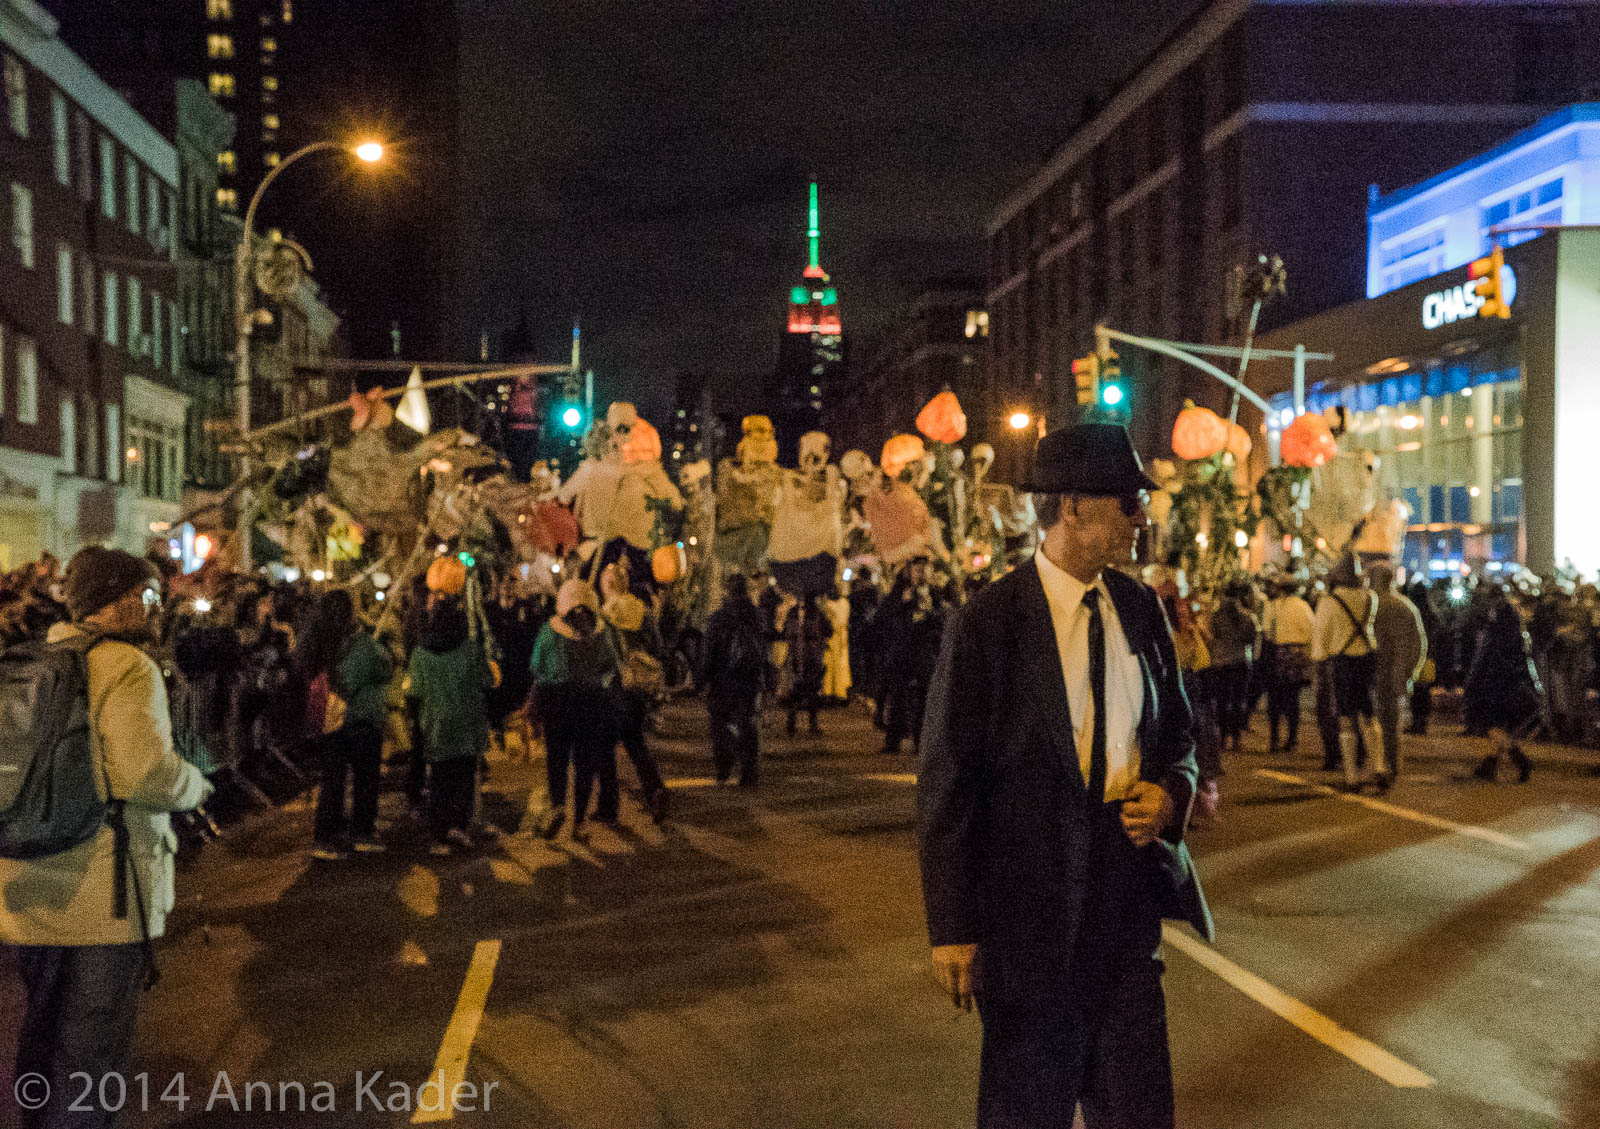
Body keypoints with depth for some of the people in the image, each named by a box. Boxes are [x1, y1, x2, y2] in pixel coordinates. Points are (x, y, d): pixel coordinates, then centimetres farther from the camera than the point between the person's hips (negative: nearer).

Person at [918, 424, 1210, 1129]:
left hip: (1129, 899, 5)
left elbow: (1177, 730, 19)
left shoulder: (1140, 608, 6)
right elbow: (945, 784, -11)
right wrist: (951, 928, -12)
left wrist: (1172, 789, -4)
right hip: (1031, 909, -5)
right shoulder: (987, 625, -13)